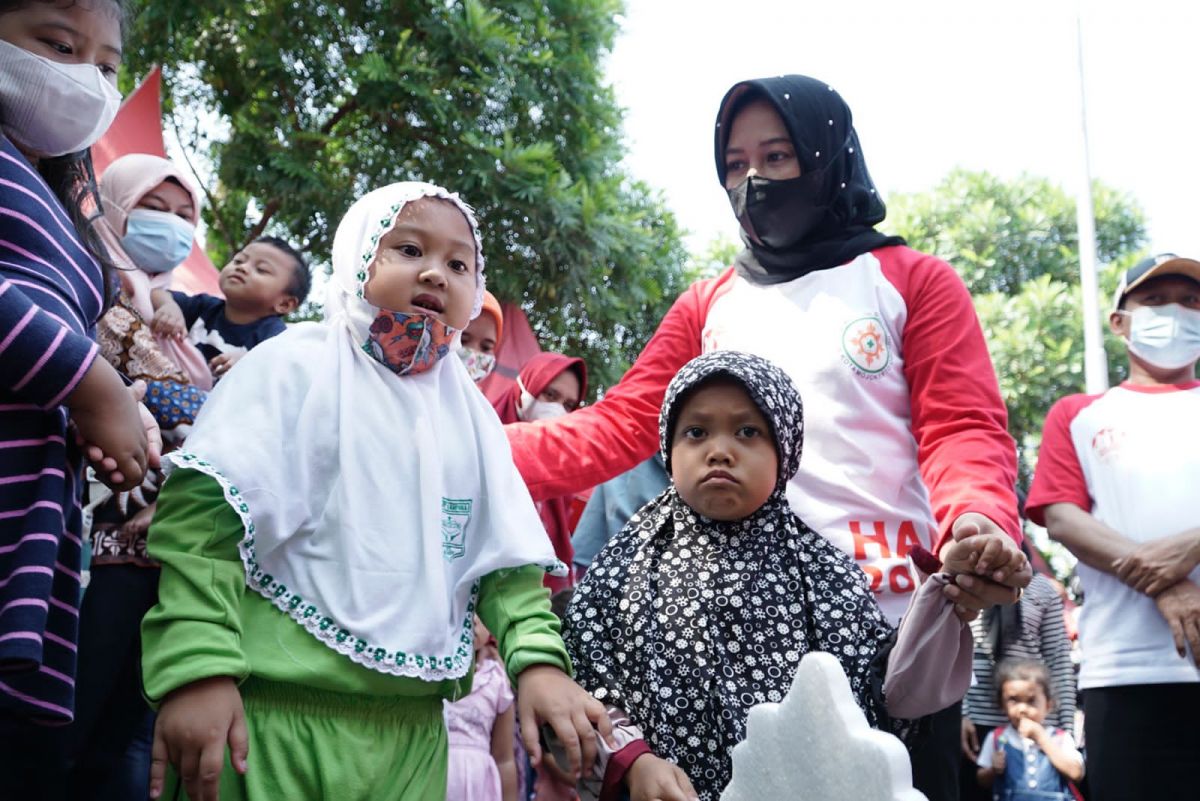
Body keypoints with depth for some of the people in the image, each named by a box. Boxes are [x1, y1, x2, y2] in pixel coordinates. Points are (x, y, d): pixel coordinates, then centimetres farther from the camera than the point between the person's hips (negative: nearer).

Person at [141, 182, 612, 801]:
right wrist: (195, 665, -21)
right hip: (273, 713, -5)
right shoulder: (297, 366, -2)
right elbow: (205, 509, -11)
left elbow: (506, 556, 15)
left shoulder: (469, 413, 15)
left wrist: (538, 658, -3)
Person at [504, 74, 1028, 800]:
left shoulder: (915, 282, 6)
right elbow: (617, 428, 7)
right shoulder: (708, 306, 16)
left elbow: (965, 428, -5)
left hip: (895, 627, -3)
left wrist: (976, 519, -28)